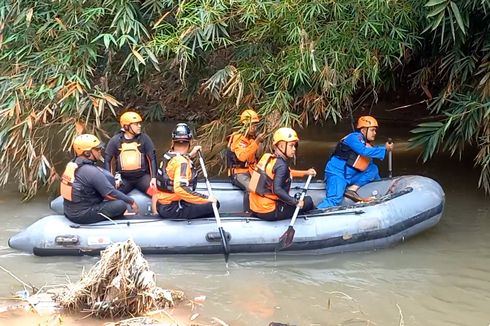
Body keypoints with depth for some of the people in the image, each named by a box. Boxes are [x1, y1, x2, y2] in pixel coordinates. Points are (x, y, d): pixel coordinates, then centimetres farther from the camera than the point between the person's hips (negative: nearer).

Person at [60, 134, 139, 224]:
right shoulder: (92, 171, -20)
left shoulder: (72, 165, 6)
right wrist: (131, 201, -4)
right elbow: (110, 194, -15)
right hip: (81, 216, -9)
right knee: (121, 205, -14)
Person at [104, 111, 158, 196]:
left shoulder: (144, 138, -2)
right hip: (123, 179, 1)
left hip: (142, 177, -1)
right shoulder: (115, 140, -1)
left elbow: (152, 158, 0)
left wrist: (153, 178, -9)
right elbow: (107, 160, 5)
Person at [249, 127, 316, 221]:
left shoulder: (267, 157, 7)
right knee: (308, 201, 4)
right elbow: (277, 189, -28)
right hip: (268, 212, -9)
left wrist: (305, 173, 25)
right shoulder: (281, 164, -18)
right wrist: (296, 202, -20)